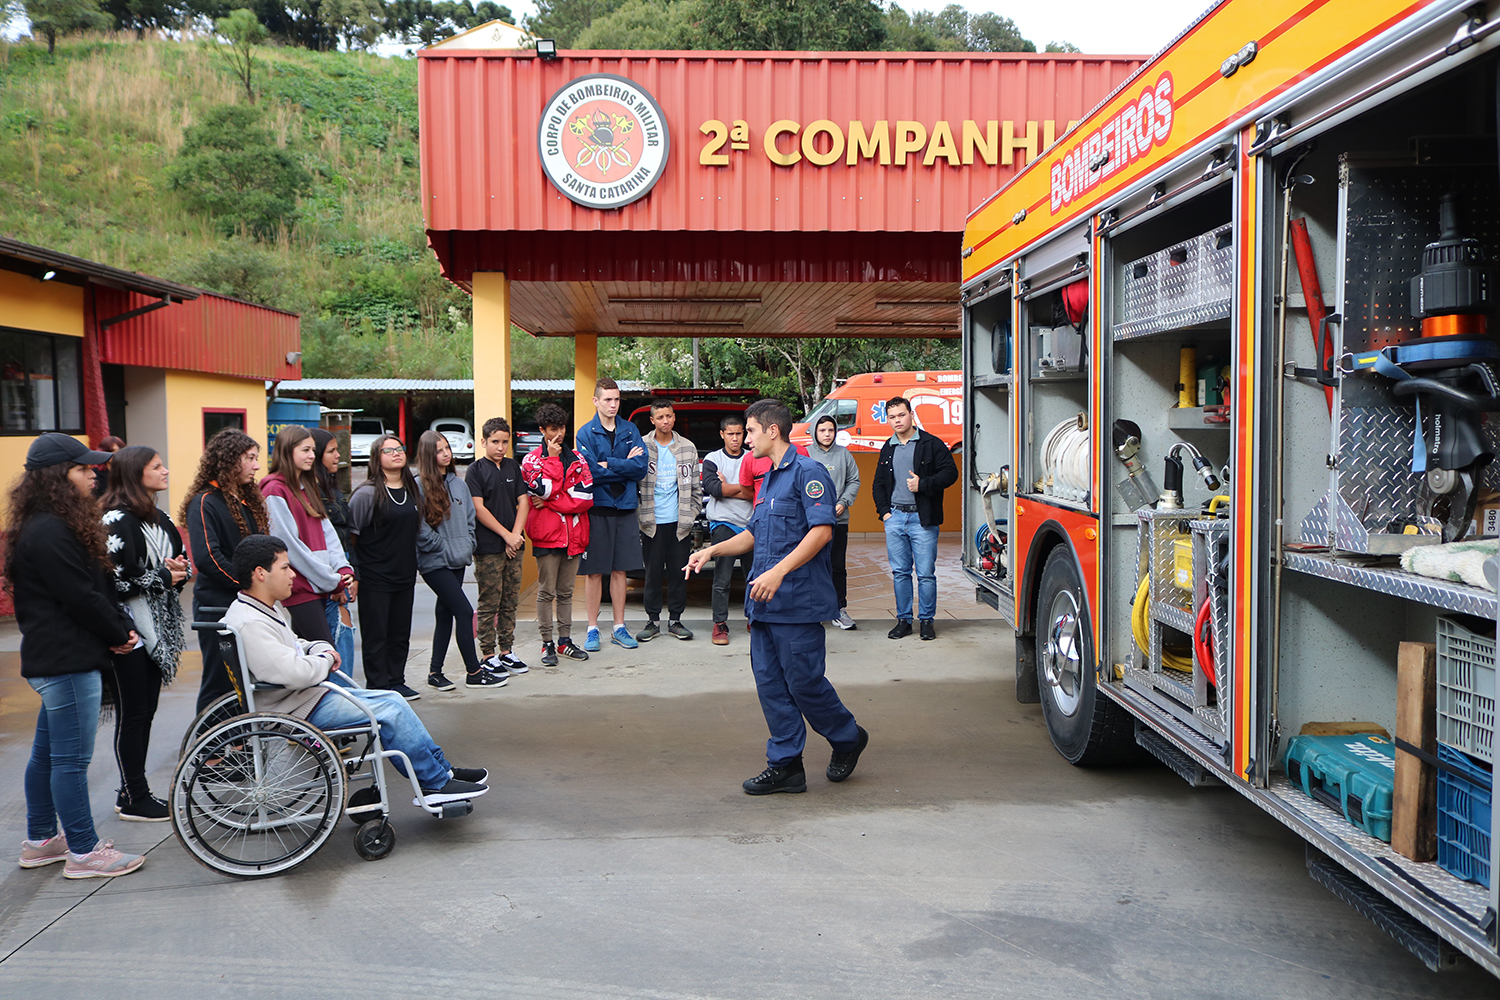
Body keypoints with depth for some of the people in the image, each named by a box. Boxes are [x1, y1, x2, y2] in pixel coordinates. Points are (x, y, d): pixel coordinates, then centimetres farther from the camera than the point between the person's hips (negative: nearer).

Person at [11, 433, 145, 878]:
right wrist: (119, 636, -7)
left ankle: (40, 841, 30)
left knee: (47, 752, 18)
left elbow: (98, 586, 15)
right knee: (71, 759, -3)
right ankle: (83, 853, 4)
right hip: (67, 660, -11)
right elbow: (81, 597, -20)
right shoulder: (49, 532, -18)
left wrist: (121, 627, 5)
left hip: (53, 658, 11)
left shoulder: (48, 526, 15)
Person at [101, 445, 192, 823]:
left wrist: (180, 569, 0)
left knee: (146, 712, 13)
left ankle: (135, 788, 24)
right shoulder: (116, 522, -15)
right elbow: (111, 580, -23)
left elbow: (181, 559, 23)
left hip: (156, 630, 9)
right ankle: (133, 799, 10)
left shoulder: (160, 518, 13)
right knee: (132, 714, 0)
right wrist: (162, 576, -14)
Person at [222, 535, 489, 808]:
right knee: (390, 710, -13)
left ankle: (442, 771, 14)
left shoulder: (269, 608, 11)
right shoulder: (250, 624, -24)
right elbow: (294, 672, -34)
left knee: (393, 700, 7)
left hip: (311, 692, 11)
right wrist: (325, 660, -13)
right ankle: (435, 784, -1)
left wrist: (321, 649, 4)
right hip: (296, 710, -11)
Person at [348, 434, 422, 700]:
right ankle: (378, 687, 9)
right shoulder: (367, 493, -11)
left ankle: (396, 682, 24)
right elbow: (350, 533, -10)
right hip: (375, 578, -6)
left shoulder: (412, 489, 9)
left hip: (405, 575, 6)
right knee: (376, 635, 1)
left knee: (401, 634, 13)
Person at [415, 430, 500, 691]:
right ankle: (473, 673, 0)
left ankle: (435, 672, 19)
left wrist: (467, 546, 4)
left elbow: (470, 517, 17)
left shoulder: (458, 483, 11)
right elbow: (421, 529, -14)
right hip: (434, 562, -7)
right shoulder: (419, 485, -11)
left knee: (445, 614, 10)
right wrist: (446, 549, -11)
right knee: (464, 611, -9)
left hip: (457, 561, 7)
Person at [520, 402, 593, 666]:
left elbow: (586, 496, -2)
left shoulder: (576, 458, 11)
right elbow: (544, 488, -17)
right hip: (547, 535, -4)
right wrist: (552, 459, -9)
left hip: (574, 534, 4)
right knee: (547, 592, 0)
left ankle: (565, 640, 20)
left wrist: (550, 503, -9)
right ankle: (547, 644, 7)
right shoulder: (532, 459, 1)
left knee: (566, 592, 12)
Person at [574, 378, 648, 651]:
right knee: (594, 571, 3)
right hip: (596, 508, -3)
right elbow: (591, 473, -14)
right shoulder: (585, 433, -3)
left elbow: (641, 467, -5)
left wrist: (609, 465, -14)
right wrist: (625, 465, -8)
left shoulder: (630, 431, 8)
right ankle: (593, 629, 12)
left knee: (620, 570, 8)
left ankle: (619, 628, 17)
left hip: (625, 508, 3)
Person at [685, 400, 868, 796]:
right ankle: (785, 764, 15)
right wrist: (712, 550, 13)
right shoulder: (768, 479, 19)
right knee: (770, 683, 7)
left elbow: (821, 531, -20)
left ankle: (847, 738, 23)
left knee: (804, 681, -1)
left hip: (798, 600, -9)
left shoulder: (807, 472, -10)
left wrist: (779, 571, -27)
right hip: (764, 601, 9)